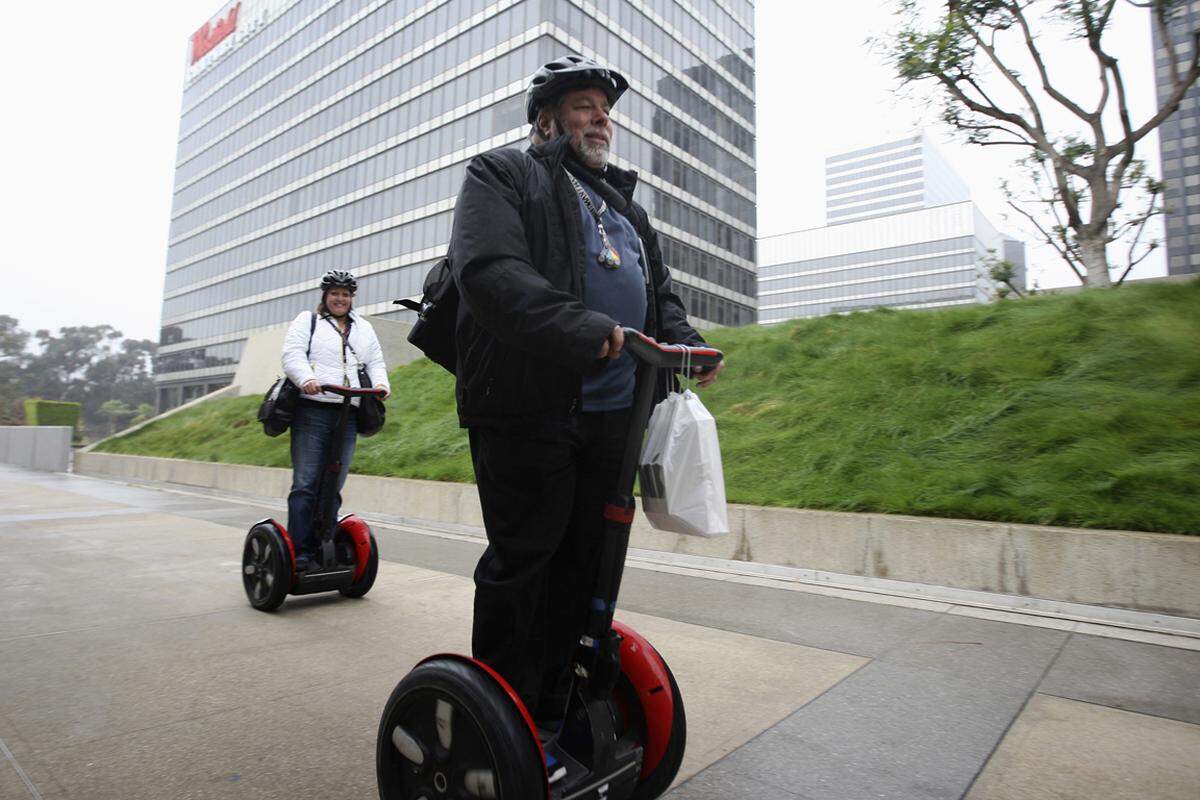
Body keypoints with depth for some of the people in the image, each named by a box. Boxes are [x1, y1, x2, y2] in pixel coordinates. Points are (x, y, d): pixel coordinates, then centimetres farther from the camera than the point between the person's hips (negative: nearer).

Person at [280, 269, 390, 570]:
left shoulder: (364, 328, 24)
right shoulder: (307, 320, 12)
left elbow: (376, 363, 18)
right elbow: (292, 355, -1)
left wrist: (381, 383, -4)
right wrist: (306, 379, -21)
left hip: (348, 415, 4)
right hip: (312, 411, -3)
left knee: (332, 487, 4)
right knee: (305, 484, -7)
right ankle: (300, 552, -4)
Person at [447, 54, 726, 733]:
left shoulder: (624, 204, 27)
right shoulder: (503, 175, 4)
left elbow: (660, 291, 28)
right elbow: (489, 271, -15)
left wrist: (685, 340, 5)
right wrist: (585, 330, -29)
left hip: (613, 414, 7)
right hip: (528, 409, -7)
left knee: (583, 562, 12)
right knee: (521, 560, 0)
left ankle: (553, 711, 28)